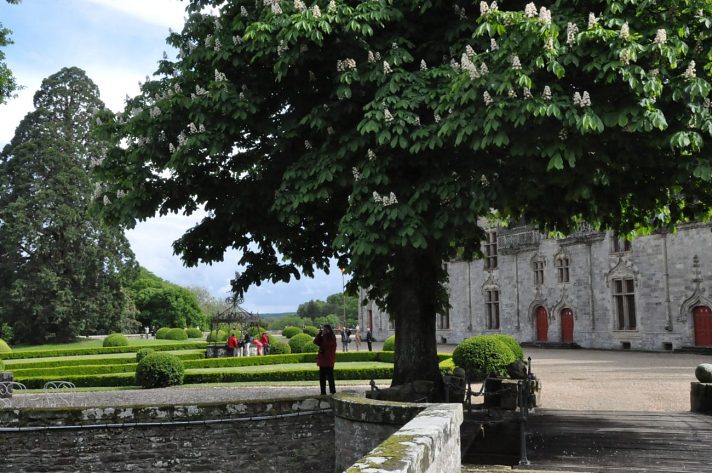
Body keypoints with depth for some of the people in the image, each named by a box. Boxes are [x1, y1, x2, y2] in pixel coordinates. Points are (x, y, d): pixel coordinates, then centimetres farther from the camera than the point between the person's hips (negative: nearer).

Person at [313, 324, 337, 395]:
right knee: (322, 377, 9)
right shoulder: (322, 337, 15)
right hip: (322, 361, 7)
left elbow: (327, 343, -24)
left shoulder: (332, 337, -6)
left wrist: (325, 334, -15)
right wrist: (320, 333, -3)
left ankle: (333, 392, -1)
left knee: (330, 377, -6)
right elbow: (316, 342, 1)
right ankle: (323, 392, 16)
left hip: (329, 361, -7)